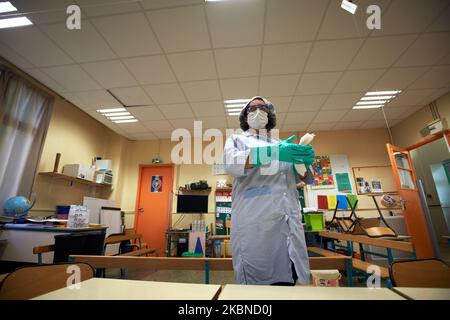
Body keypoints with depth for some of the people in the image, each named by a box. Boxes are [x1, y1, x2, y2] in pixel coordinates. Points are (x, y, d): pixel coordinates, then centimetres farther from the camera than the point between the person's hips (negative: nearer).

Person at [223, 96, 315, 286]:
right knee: (254, 282, -1)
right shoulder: (237, 140, 13)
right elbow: (230, 163, -10)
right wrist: (273, 153, -23)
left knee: (288, 280, 5)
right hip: (253, 221, -3)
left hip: (288, 222, 4)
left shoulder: (282, 144, 24)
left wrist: (305, 162, -5)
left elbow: (299, 178, 19)